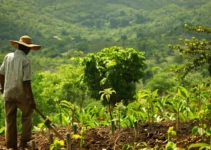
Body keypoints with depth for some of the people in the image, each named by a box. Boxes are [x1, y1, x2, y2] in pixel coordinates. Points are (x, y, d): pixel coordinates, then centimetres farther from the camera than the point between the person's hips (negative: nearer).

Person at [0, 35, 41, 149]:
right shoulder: (25, 61, -16)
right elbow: (26, 81, -18)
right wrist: (31, 99, -13)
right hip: (21, 93, -4)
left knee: (10, 119, 12)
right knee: (27, 114, 18)